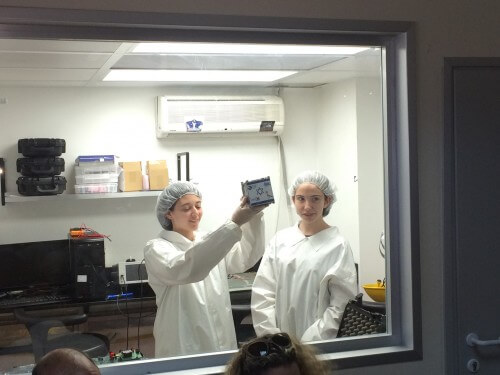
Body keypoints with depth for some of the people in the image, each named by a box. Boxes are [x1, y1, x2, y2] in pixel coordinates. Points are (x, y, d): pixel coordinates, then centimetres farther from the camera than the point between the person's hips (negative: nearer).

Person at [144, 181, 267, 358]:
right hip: (182, 351, -5)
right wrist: (235, 223, -37)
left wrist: (254, 217, -26)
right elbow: (186, 269, -30)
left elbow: (245, 258, -8)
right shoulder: (156, 248, -9)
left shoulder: (212, 242, 10)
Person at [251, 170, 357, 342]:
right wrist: (271, 336, -8)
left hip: (319, 346, -2)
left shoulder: (338, 246, -5)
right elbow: (263, 292, 1)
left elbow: (341, 306, -9)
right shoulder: (280, 239, 4)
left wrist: (310, 343, -15)